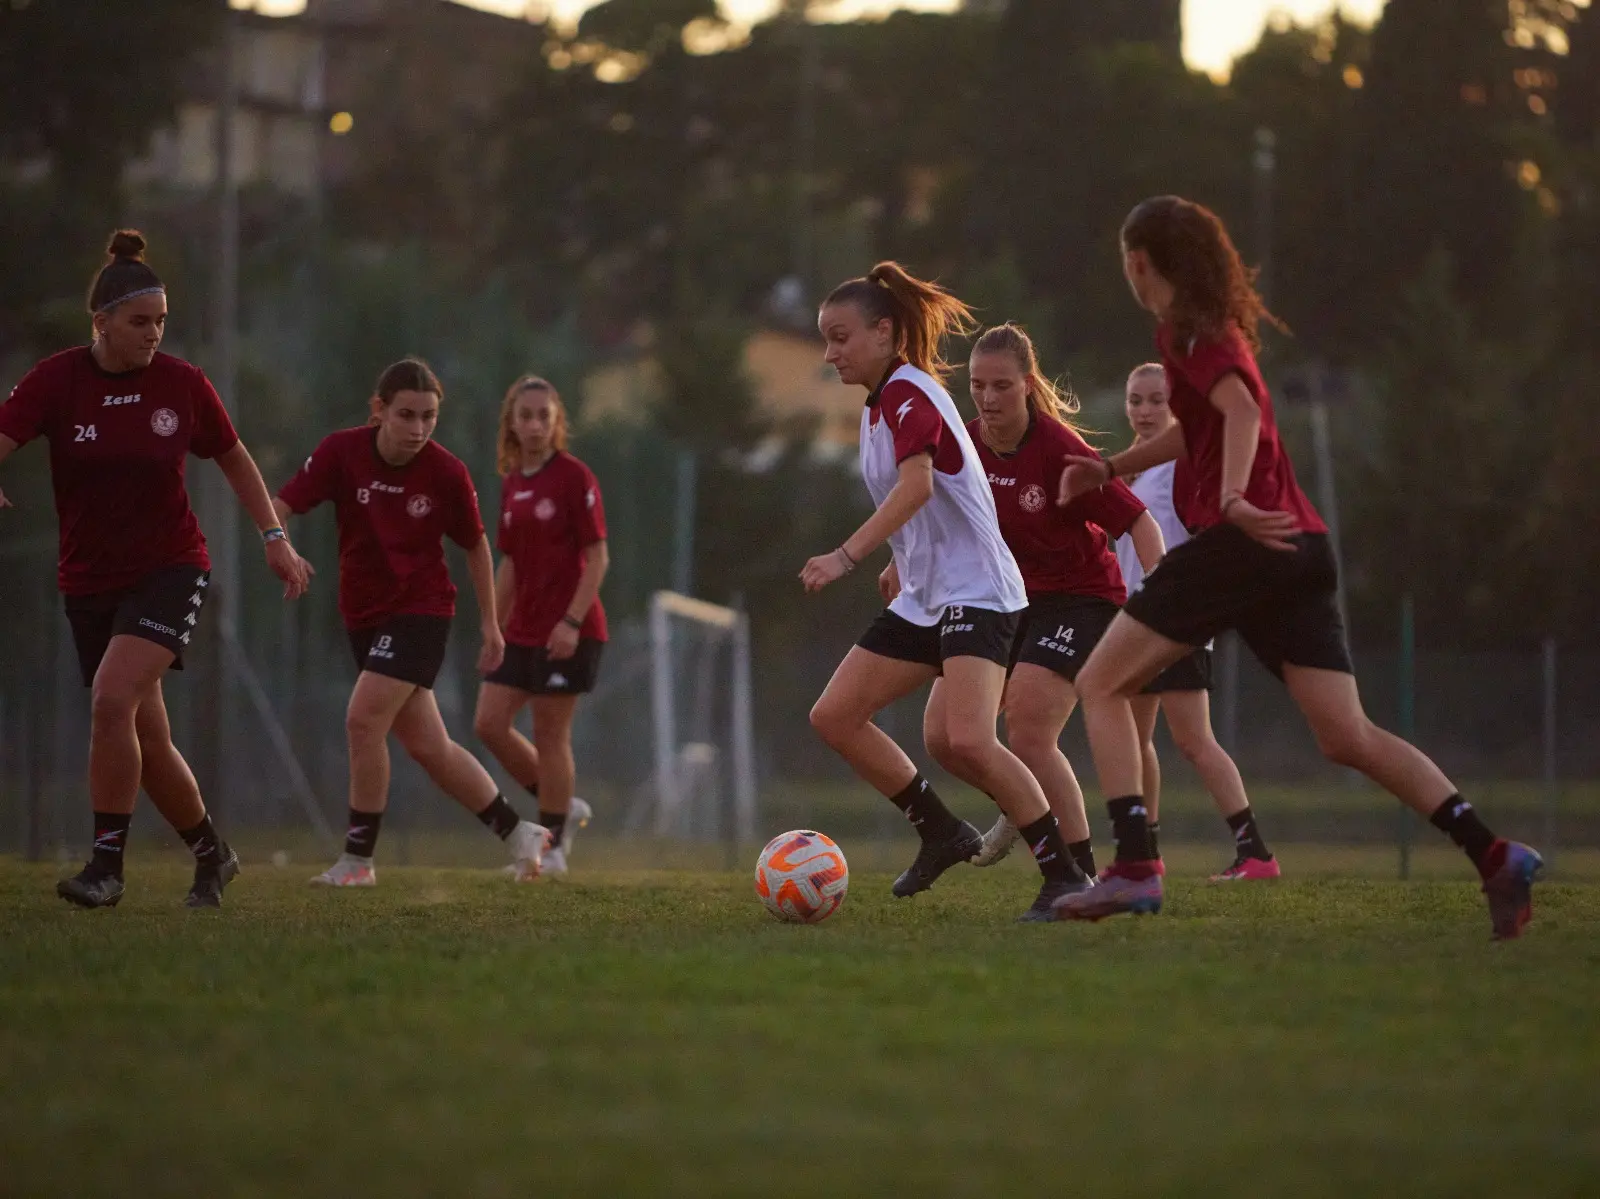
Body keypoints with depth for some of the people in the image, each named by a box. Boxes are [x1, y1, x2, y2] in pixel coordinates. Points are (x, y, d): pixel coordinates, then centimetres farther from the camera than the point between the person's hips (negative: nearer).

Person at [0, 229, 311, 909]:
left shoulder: (182, 383, -3)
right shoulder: (57, 380, -6)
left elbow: (233, 459, 12)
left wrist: (274, 538, 7)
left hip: (171, 571, -2)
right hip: (89, 582, 2)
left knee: (113, 699, -24)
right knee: (147, 738, 5)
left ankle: (107, 864, -18)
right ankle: (211, 855, 27)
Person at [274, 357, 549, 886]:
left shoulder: (447, 473, -13)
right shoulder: (341, 452, -11)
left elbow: (476, 546, 2)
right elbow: (279, 508, -14)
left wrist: (489, 623, 8)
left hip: (422, 610, -4)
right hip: (364, 614, 4)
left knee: (364, 720, -20)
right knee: (428, 747, 9)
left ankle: (358, 860, -8)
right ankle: (519, 832, 25)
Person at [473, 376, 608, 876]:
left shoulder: (574, 477, -9)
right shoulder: (511, 483, 11)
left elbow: (597, 557, -12)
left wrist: (572, 621, -20)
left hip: (568, 631, -7)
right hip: (522, 629, 7)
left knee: (549, 734, -4)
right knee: (490, 723, 1)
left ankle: (554, 847, 6)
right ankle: (563, 808, 17)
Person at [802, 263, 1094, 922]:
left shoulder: (908, 392, -14)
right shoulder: (882, 403, 15)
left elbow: (916, 485, -31)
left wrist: (847, 556, -38)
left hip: (976, 591, -10)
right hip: (922, 597, 10)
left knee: (964, 740, -25)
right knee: (834, 715, 5)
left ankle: (1065, 874, -16)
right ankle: (942, 832, 15)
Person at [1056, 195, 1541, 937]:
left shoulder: (1185, 331, -3)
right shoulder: (1216, 324, 24)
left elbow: (1243, 409, -21)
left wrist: (1233, 500, -33)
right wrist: (1111, 468, 43)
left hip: (1241, 541, -9)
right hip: (1300, 548, 9)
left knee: (1100, 686, 2)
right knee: (1347, 737, 1)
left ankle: (1134, 869, -12)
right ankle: (1494, 855, -14)